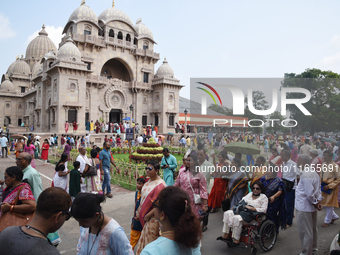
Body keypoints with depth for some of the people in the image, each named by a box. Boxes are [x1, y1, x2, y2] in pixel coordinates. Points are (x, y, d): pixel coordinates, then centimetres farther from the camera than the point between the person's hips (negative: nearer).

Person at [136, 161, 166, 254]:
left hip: (153, 218, -8)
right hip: (145, 216, 8)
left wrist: (148, 215, -19)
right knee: (144, 238, 21)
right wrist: (139, 212, 11)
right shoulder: (149, 181, 4)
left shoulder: (160, 185, -23)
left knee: (150, 239, 8)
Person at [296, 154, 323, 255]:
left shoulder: (305, 175, -23)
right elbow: (318, 189, 9)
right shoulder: (314, 173, 7)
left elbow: (310, 193, -25)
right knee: (312, 229, 23)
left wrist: (315, 203, -11)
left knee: (305, 232, 3)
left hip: (304, 208, -10)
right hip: (312, 208, 10)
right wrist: (319, 201, 2)